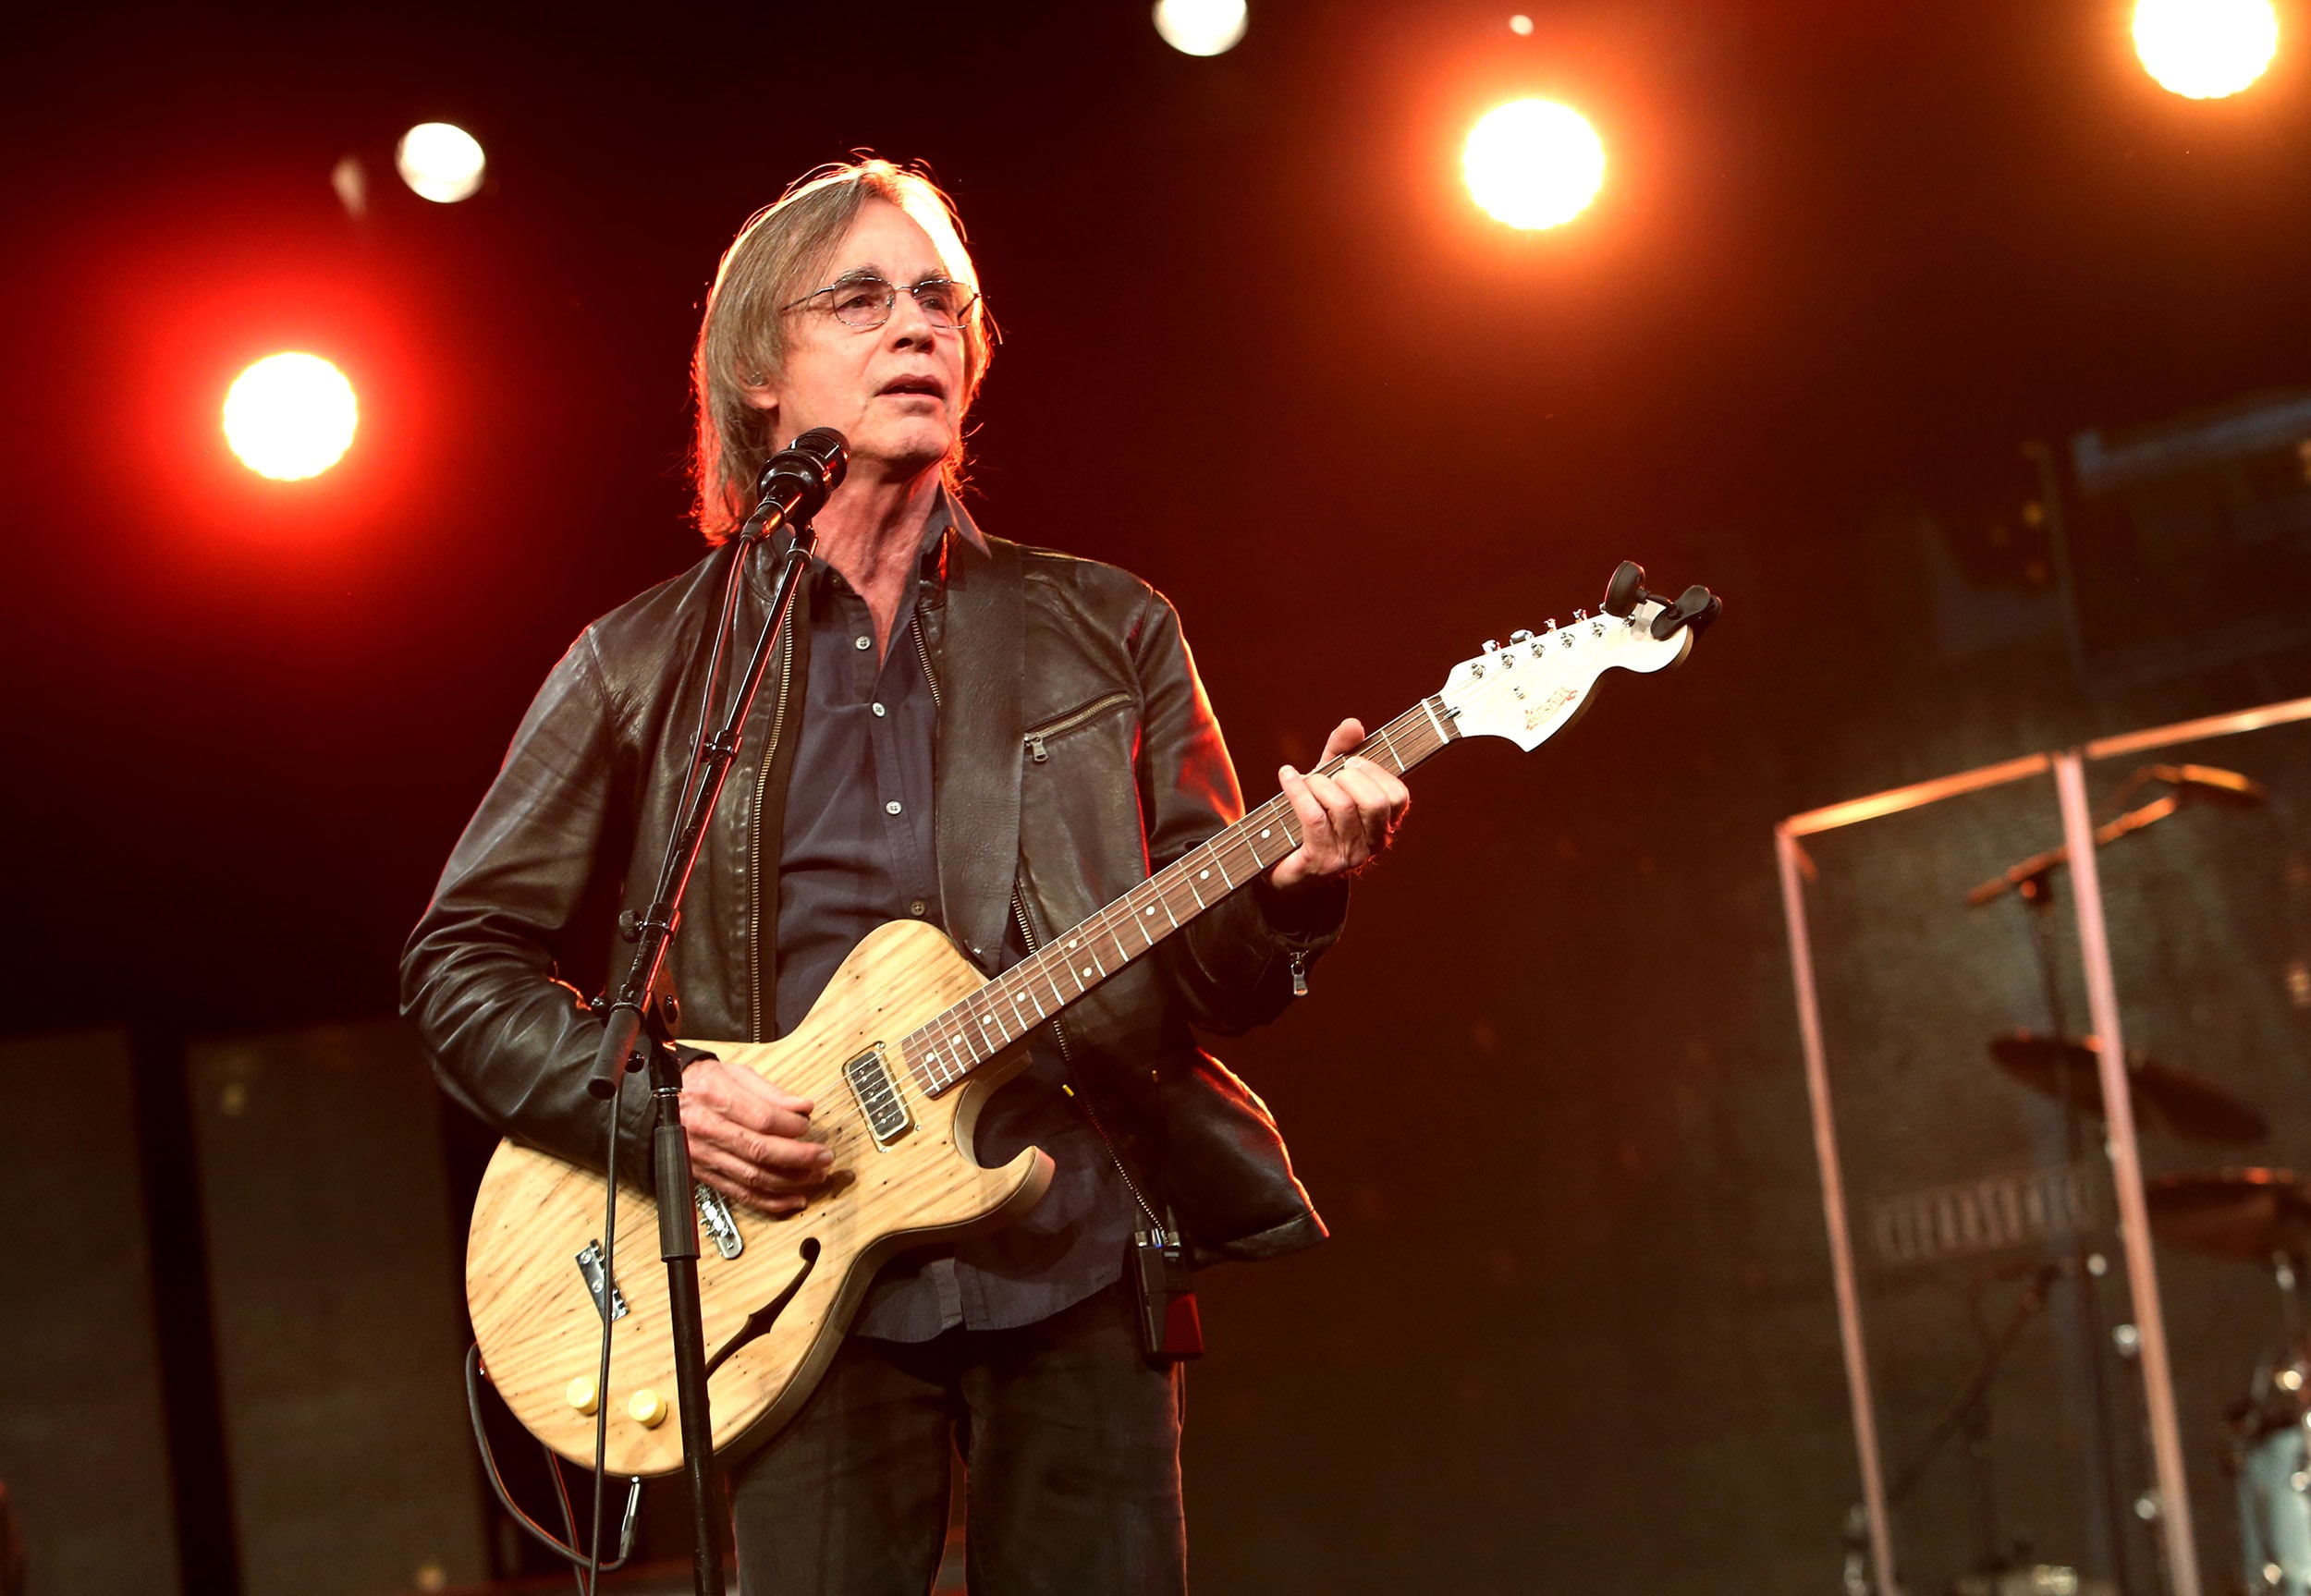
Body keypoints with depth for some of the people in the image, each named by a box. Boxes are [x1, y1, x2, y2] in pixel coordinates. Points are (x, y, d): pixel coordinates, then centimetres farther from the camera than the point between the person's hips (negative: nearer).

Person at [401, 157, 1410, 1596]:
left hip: (1076, 1261, 1)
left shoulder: (1109, 633, 12)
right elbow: (464, 958, 9)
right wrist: (650, 1106, -7)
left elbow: (1202, 969, 11)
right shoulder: (644, 666, 7)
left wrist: (1288, 886, -11)